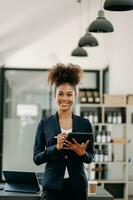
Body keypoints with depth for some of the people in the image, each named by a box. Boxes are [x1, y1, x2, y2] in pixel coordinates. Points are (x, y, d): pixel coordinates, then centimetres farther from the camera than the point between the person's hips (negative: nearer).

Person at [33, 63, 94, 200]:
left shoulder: (84, 124, 4)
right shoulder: (45, 123, 1)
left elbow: (90, 158, 8)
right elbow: (36, 158, -1)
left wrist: (81, 152, -13)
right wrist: (56, 148, -16)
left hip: (77, 186, 1)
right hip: (52, 186, -1)